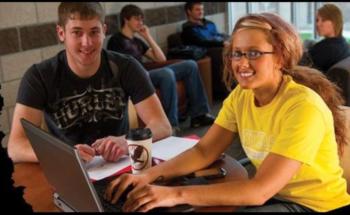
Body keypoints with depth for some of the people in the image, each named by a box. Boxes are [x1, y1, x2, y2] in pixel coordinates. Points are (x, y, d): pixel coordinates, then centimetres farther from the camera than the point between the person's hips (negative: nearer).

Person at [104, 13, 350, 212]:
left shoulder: (304, 107, -25)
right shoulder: (240, 95, -3)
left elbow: (260, 190, -30)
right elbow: (204, 151, -5)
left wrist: (177, 194, -36)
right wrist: (149, 175, -20)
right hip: (273, 195, 6)